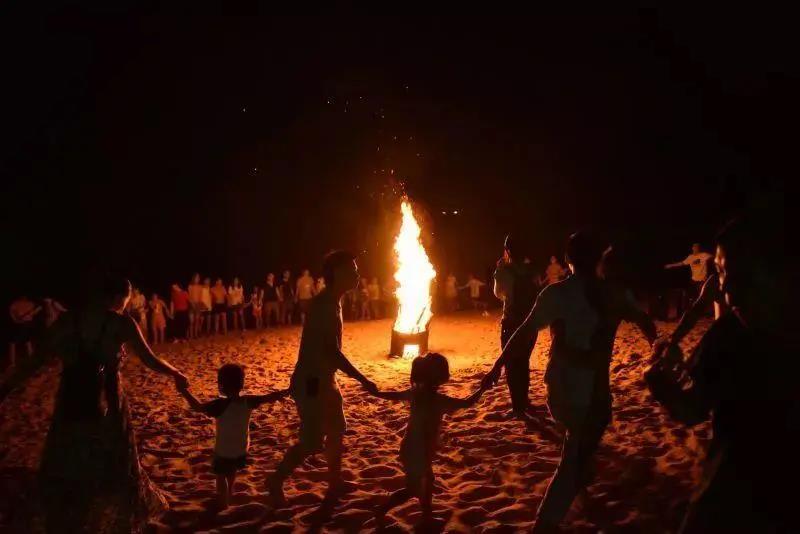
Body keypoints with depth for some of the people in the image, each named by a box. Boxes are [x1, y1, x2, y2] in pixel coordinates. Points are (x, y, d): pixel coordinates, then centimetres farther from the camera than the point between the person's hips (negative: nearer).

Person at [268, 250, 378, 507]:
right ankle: (276, 481, 14)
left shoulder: (333, 302, 9)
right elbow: (332, 351, -28)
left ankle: (335, 485, 33)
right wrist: (363, 380, -24)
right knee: (313, 441, -5)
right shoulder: (324, 304, -22)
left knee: (337, 429, 19)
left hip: (324, 379, 10)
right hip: (310, 382, -10)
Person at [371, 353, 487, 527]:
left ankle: (427, 516, 36)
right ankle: (381, 512, 17)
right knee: (413, 488, 10)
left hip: (412, 448, 8)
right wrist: (483, 388, -8)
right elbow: (467, 403, -22)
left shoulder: (416, 392, -3)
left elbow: (394, 395, 12)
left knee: (427, 481, 24)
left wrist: (375, 393, 29)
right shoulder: (438, 399, -26)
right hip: (417, 451, -8)